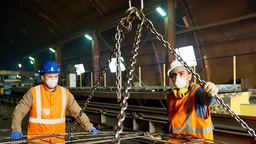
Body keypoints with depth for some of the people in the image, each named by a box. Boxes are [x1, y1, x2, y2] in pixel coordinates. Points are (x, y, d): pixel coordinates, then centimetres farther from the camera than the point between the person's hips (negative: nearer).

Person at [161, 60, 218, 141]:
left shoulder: (196, 91, -7)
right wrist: (159, 135, 6)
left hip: (198, 140, -3)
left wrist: (209, 95, -51)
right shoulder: (170, 97, 9)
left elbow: (207, 100, -30)